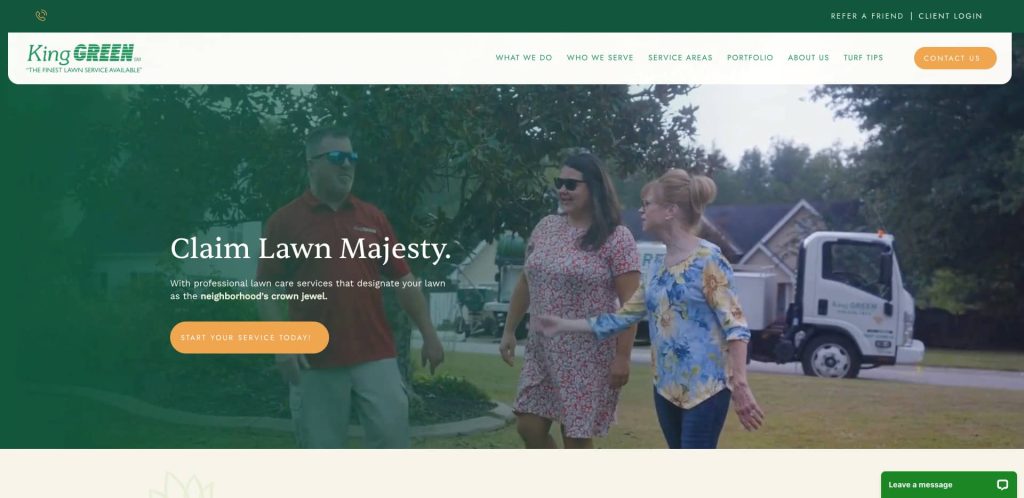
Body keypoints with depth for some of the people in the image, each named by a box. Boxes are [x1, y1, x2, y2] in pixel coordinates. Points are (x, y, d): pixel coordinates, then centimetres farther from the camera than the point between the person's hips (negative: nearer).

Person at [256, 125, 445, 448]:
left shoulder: (373, 217, 10)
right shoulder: (285, 221, 1)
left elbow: (404, 280, 11)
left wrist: (428, 334, 6)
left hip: (375, 356, 2)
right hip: (315, 361, -2)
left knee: (392, 440, 1)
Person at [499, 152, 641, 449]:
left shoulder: (616, 238, -11)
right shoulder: (545, 228, 7)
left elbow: (630, 303, -13)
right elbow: (525, 283, 16)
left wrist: (622, 356, -17)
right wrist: (509, 330, 15)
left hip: (589, 356, -6)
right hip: (542, 351, 6)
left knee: (577, 438, 1)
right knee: (529, 427, 7)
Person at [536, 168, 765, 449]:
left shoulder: (707, 260, -11)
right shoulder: (658, 270, 12)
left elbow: (734, 325, -16)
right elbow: (624, 317, 17)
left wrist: (739, 385, -23)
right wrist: (564, 326, 19)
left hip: (705, 387, -8)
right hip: (667, 387, 8)